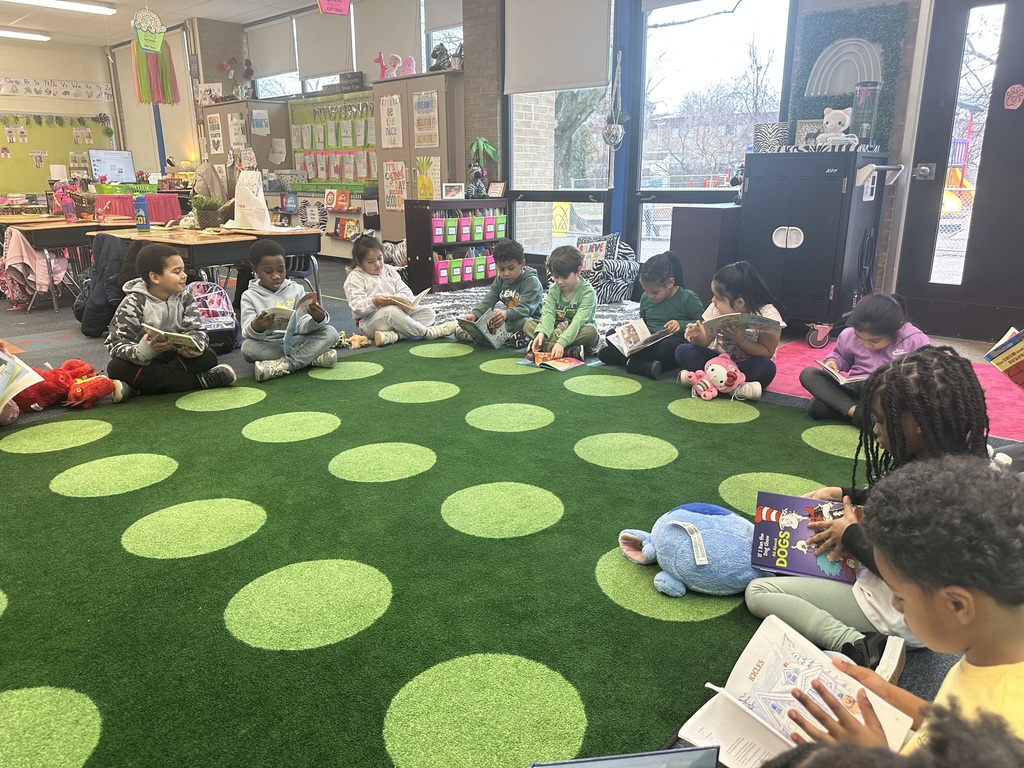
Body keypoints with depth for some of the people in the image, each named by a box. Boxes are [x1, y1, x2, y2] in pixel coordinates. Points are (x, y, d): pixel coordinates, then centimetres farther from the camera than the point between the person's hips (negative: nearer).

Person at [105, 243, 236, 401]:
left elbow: (197, 330, -10)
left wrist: (192, 346, -36)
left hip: (174, 357, 3)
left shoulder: (184, 297, -3)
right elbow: (116, 343, -20)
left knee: (208, 357, -19)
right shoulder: (134, 303, -14)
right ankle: (199, 380, -33)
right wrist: (142, 352, -43)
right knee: (116, 368, -32)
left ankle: (136, 388, -29)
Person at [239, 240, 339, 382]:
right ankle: (312, 357, -24)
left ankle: (281, 366, -30)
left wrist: (317, 320, -28)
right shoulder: (250, 296, 4)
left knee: (330, 332, -20)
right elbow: (247, 333, -8)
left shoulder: (296, 290, 6)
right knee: (247, 347, -32)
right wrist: (256, 327, -33)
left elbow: (303, 326, -4)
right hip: (268, 346, -1)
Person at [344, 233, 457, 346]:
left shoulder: (389, 270, 14)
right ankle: (426, 332, -26)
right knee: (391, 312, -39)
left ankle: (393, 335, -34)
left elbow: (406, 291, 9)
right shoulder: (355, 278, -3)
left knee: (428, 312, -8)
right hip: (371, 321, -7)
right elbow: (356, 307, -14)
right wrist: (374, 302, -33)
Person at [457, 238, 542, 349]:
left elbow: (525, 308, -25)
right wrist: (475, 314, -20)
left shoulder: (532, 281, -14)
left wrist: (507, 314, -46)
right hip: (507, 320, 7)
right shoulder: (500, 280, 9)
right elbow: (487, 300, 1)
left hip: (527, 320, -7)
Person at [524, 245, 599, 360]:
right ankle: (570, 352, -33)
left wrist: (561, 342, -42)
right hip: (557, 330, 5)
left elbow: (578, 321, -28)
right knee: (528, 325, -16)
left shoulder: (588, 292, -17)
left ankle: (545, 347, -34)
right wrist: (541, 332, -34)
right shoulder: (553, 290, 0)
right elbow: (548, 314, -12)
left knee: (591, 331, -36)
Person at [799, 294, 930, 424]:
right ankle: (854, 411, -34)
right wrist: (834, 362, -5)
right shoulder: (849, 335, -2)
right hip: (855, 390, 4)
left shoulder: (916, 341, -12)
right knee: (808, 374, -16)